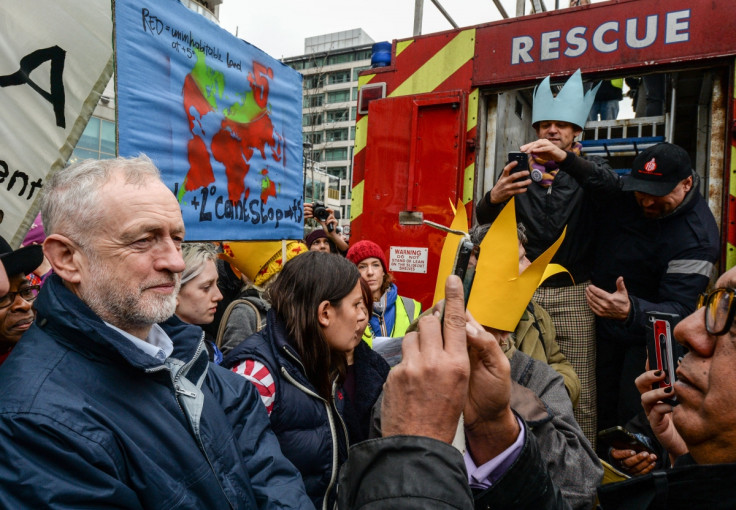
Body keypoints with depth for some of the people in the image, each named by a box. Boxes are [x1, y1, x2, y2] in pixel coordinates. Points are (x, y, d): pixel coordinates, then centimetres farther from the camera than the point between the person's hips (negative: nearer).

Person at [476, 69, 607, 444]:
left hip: (574, 291, -1)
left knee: (579, 392, -2)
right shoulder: (522, 171, 11)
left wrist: (566, 158, -32)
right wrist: (494, 197, -26)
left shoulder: (589, 169, 9)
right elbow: (484, 219, -1)